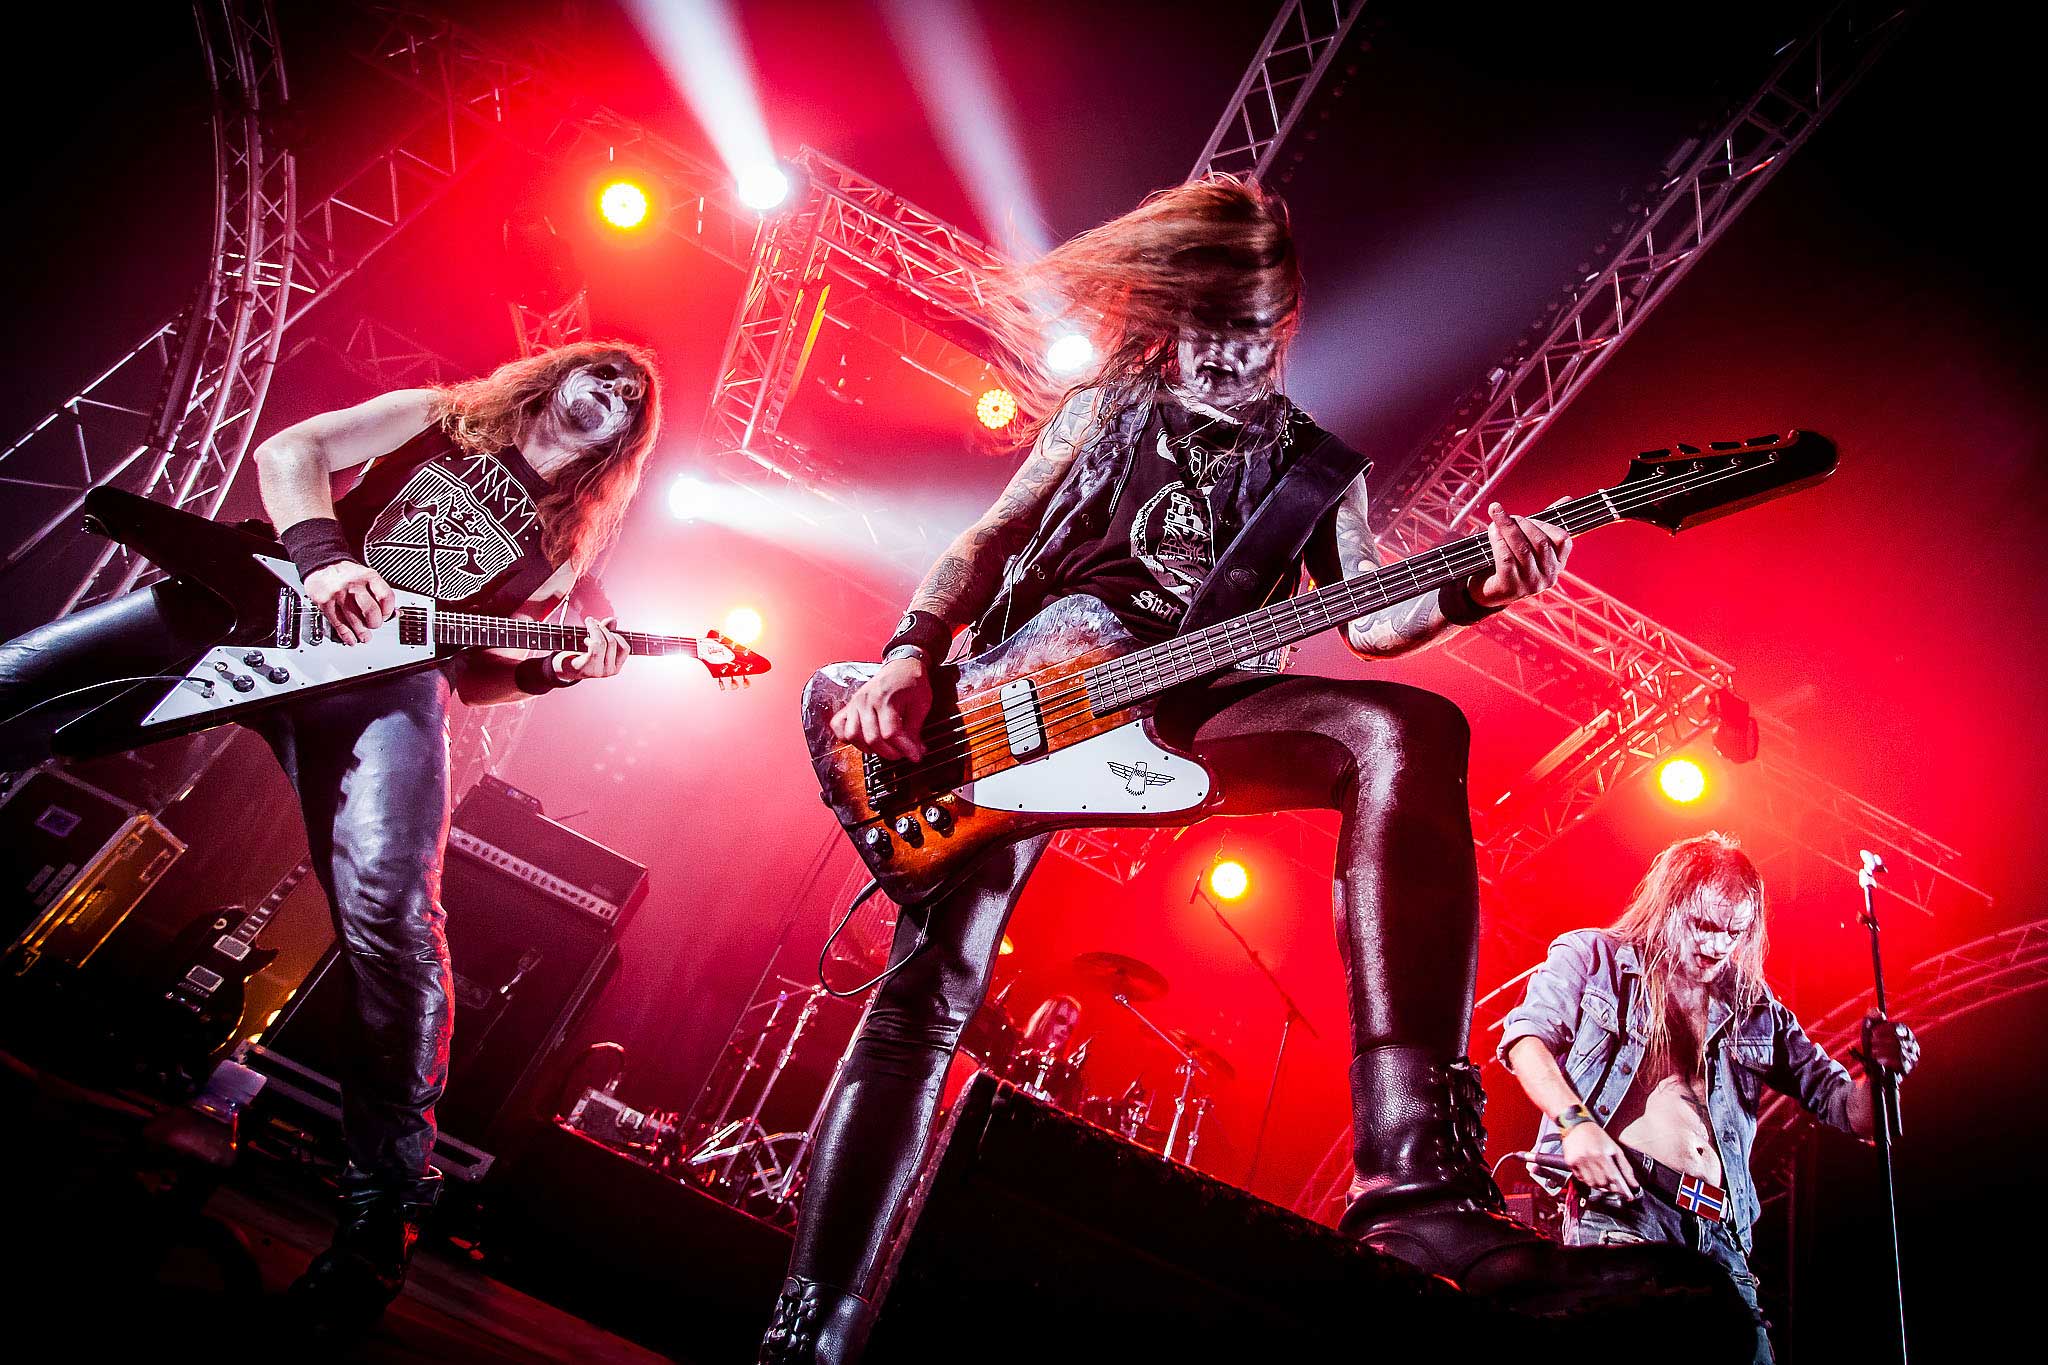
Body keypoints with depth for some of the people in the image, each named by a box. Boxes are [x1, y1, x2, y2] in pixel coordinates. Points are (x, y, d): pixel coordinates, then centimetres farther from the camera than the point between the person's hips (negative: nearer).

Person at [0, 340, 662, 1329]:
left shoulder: (559, 544, 20)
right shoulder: (441, 418, 19)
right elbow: (290, 452, 6)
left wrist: (552, 667, -6)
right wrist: (325, 559, -13)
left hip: (390, 679, -2)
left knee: (390, 909, -24)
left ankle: (385, 1195, -14)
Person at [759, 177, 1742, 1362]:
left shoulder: (1319, 470, 20)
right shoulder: (1106, 407, 20)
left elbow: (1366, 620, 8)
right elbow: (987, 542, 14)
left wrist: (1467, 594, -15)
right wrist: (910, 662, -4)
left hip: (1178, 711, 0)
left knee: (1412, 731, -29)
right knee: (929, 989, -14)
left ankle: (1419, 1175, -40)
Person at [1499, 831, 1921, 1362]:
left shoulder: (1754, 1008, 22)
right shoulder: (1590, 956, 10)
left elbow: (1844, 1107, 21)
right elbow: (1527, 1033, -3)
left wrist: (1878, 1072, -2)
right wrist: (1575, 1121, -18)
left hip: (1718, 1230, 5)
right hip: (1616, 1199, -5)